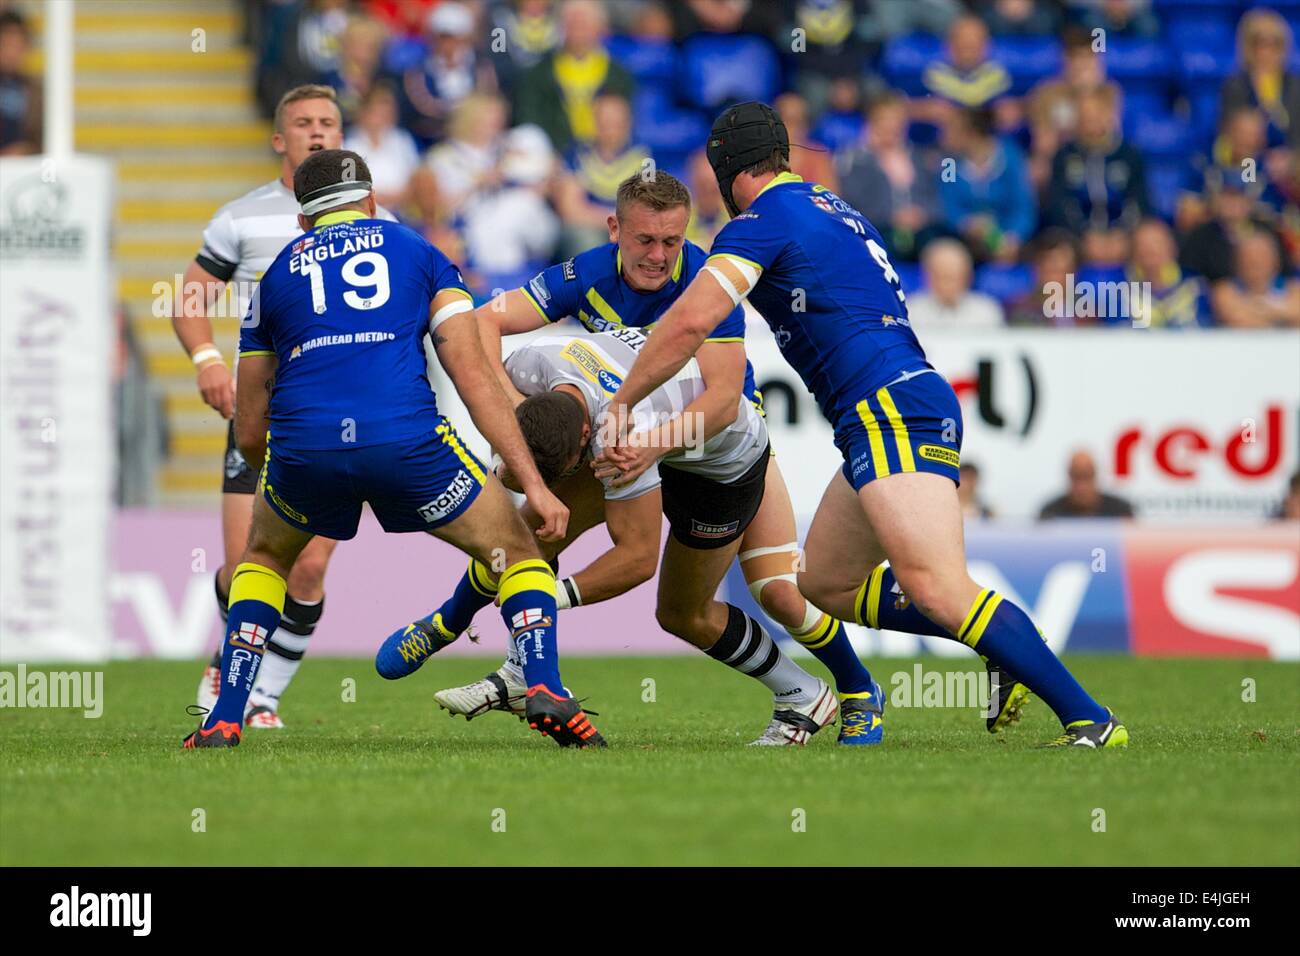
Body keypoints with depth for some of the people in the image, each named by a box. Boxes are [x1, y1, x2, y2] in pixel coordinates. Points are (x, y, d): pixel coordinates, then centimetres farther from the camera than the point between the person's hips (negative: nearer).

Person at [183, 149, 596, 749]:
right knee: (517, 550, 19)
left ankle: (224, 719, 21)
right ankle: (543, 687, -6)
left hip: (302, 441, 2)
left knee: (264, 558, 33)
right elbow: (475, 379, 11)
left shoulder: (277, 272, 28)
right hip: (404, 435, -2)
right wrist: (533, 484, 10)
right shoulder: (417, 252, 24)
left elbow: (249, 432, 29)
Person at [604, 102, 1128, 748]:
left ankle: (1090, 719, -31)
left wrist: (622, 403, -1)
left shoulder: (761, 221, -4)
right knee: (825, 585, 17)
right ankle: (1009, 652, 9)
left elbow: (691, 321, -13)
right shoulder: (828, 207, 24)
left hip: (892, 411, -10)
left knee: (936, 589, -23)